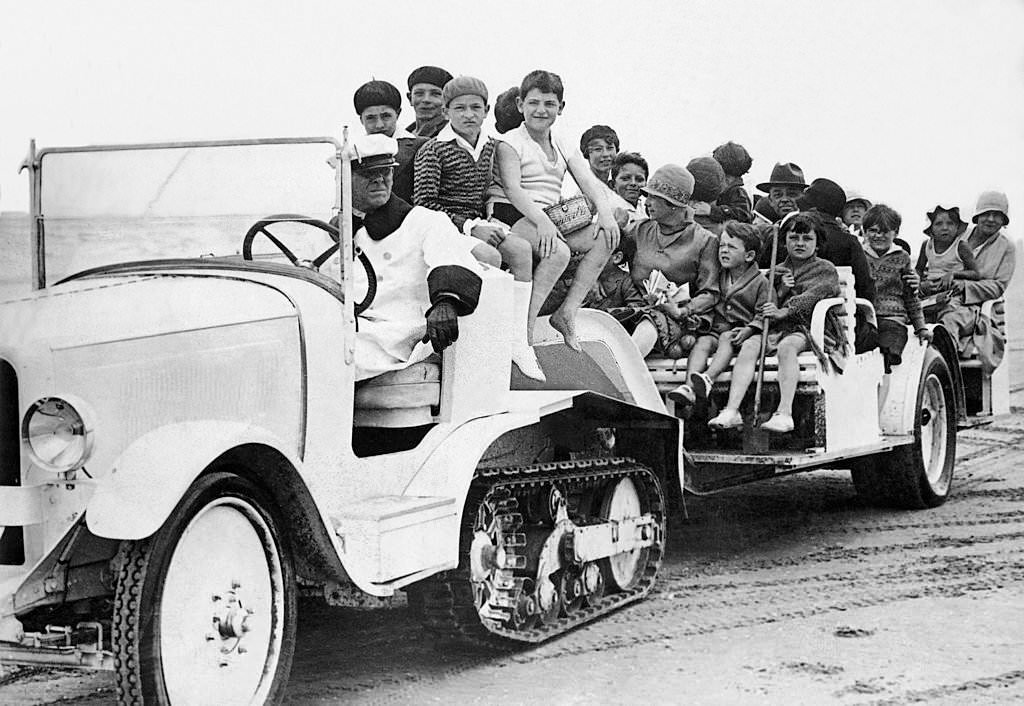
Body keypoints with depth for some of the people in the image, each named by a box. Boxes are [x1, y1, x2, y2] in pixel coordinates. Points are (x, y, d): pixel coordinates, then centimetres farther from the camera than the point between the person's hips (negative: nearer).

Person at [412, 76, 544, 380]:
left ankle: (518, 342, -21)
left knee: (521, 249, -20)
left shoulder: (490, 147, 13)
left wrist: (490, 223, 5)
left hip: (478, 223, 6)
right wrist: (469, 227, -20)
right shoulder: (433, 150, -7)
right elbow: (423, 202, -13)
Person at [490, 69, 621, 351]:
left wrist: (605, 213, -14)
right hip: (514, 216, -7)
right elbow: (512, 189, -15)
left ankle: (567, 312, -12)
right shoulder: (510, 143, -1)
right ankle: (525, 326, -25)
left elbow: (590, 183, 7)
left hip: (552, 218, 7)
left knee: (606, 237, -15)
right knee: (559, 252, -34)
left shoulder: (564, 148, 18)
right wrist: (541, 220, -32)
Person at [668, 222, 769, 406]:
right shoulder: (717, 277, 19)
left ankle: (708, 377, -54)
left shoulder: (760, 282, 5)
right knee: (702, 341, -26)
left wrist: (748, 330, -18)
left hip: (739, 333, -3)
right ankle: (689, 386, -46)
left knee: (726, 338, -34)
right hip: (716, 328, 3)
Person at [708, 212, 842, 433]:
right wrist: (781, 288, 1)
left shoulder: (826, 270, 10)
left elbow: (812, 296, -9)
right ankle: (732, 411, -37)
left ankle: (784, 413, -45)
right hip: (778, 328, 4)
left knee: (786, 346, -37)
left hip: (807, 329, -4)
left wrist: (784, 311, -23)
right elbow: (765, 306, 18)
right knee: (750, 345, -25)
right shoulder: (778, 272, 25)